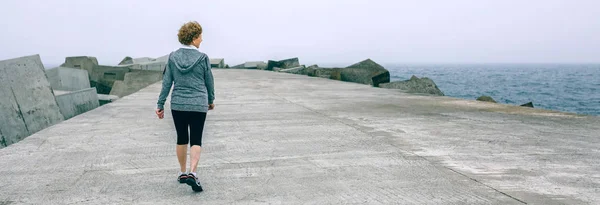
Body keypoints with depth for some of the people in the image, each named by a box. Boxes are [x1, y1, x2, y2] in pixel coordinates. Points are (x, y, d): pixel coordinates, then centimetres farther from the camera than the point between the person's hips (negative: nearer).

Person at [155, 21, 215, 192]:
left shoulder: (172, 57, 0)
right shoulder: (202, 58, -7)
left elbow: (166, 82, 1)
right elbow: (209, 81, 2)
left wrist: (160, 104, 7)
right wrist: (211, 100, 19)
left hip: (178, 105, 3)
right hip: (198, 105, -3)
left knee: (181, 138, 17)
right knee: (196, 140, 3)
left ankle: (183, 172, 27)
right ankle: (192, 173, -15)